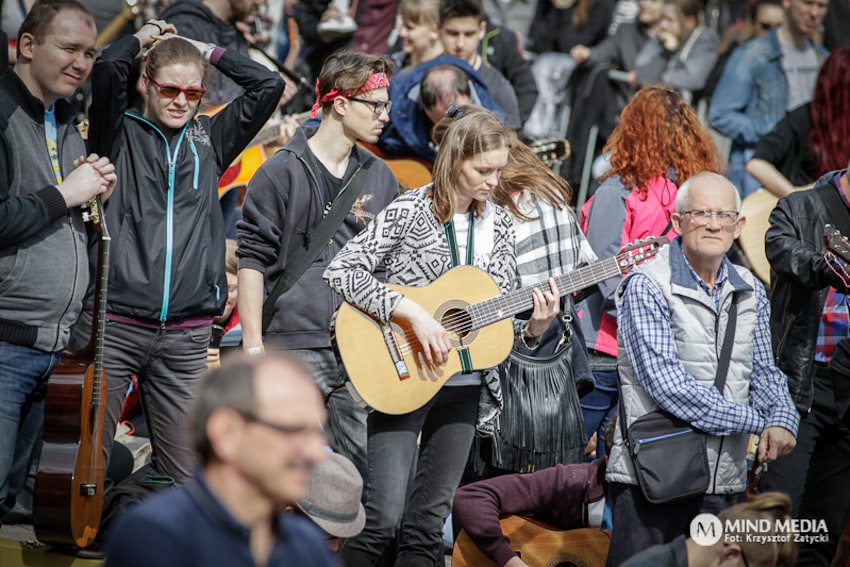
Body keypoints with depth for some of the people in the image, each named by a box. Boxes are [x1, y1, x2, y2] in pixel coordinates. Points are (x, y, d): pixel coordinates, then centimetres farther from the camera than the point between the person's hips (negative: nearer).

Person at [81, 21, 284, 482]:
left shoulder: (209, 139, 16)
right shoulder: (120, 134, 6)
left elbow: (268, 85, 9)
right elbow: (107, 70, -12)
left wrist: (208, 52, 14)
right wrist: (141, 39, 7)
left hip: (185, 336, 3)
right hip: (113, 325, -3)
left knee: (183, 473, 1)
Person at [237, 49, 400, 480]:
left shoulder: (380, 177, 15)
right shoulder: (283, 173, -2)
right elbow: (252, 260, -4)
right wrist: (253, 346, -9)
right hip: (295, 346, -5)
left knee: (366, 472, 1)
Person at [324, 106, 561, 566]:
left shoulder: (498, 225, 8)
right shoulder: (409, 212, -8)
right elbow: (340, 272, -15)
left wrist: (534, 326, -10)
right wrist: (412, 313, -23)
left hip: (465, 386, 5)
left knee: (430, 519, 8)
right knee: (384, 513, -13)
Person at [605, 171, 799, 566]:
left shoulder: (751, 292, 11)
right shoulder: (646, 288, -9)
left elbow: (763, 372, 17)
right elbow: (666, 383, -18)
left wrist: (783, 419, -7)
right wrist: (758, 422, -15)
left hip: (726, 481, 6)